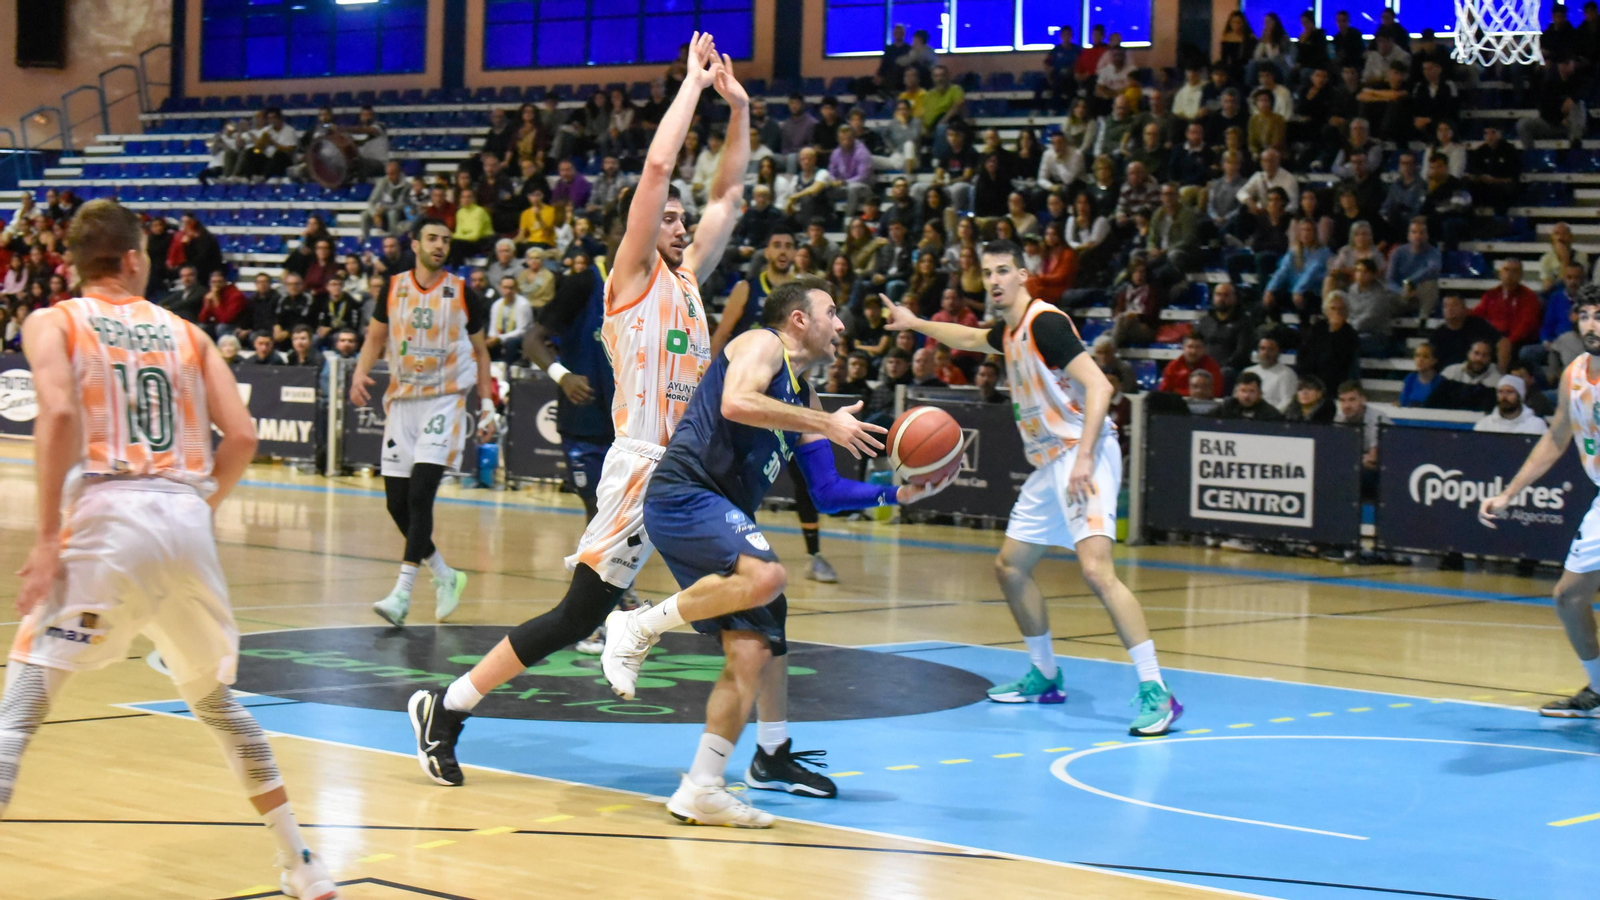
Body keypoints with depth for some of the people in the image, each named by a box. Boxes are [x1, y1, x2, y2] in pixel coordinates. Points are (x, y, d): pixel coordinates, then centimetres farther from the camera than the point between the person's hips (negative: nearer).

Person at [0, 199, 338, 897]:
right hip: (187, 518, 4)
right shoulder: (185, 333, 19)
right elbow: (241, 436, 8)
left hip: (106, 516, -4)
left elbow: (58, 413, -11)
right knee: (214, 700, 22)